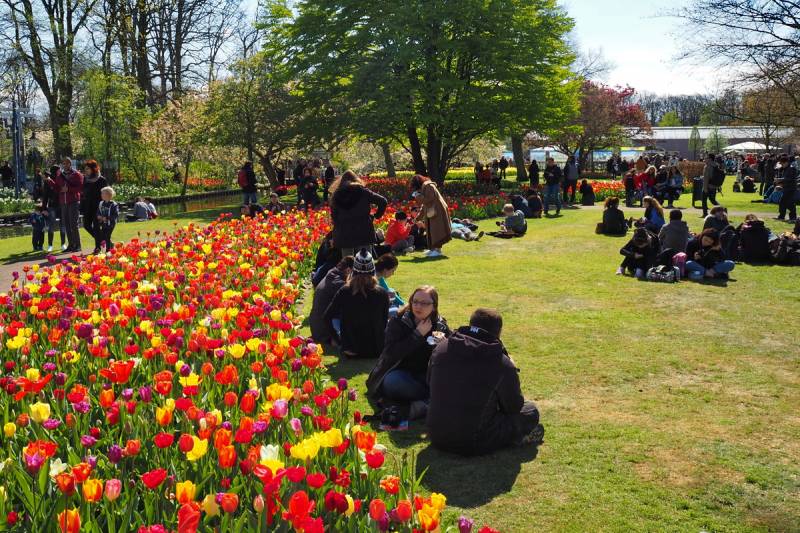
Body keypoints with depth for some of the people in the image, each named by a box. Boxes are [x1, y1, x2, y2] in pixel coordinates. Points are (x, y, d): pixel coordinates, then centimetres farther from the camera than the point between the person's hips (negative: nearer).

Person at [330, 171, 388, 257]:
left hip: (344, 235, 2)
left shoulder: (336, 196, 9)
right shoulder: (362, 191, 2)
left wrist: (335, 237, 13)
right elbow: (383, 201, -6)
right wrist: (376, 216, 6)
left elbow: (334, 217, 7)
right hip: (364, 233, -2)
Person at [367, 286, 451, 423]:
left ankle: (422, 405, -35)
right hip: (402, 374, -2)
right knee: (392, 382, -36)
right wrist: (417, 335, -19)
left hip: (428, 376, 2)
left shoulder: (441, 325, 2)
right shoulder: (397, 322, -6)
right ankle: (435, 398, -26)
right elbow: (391, 354, -19)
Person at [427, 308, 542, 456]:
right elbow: (514, 407, -2)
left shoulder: (440, 349, -2)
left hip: (437, 438, 5)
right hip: (474, 446, -4)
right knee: (530, 411, 13)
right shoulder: (502, 364, -15)